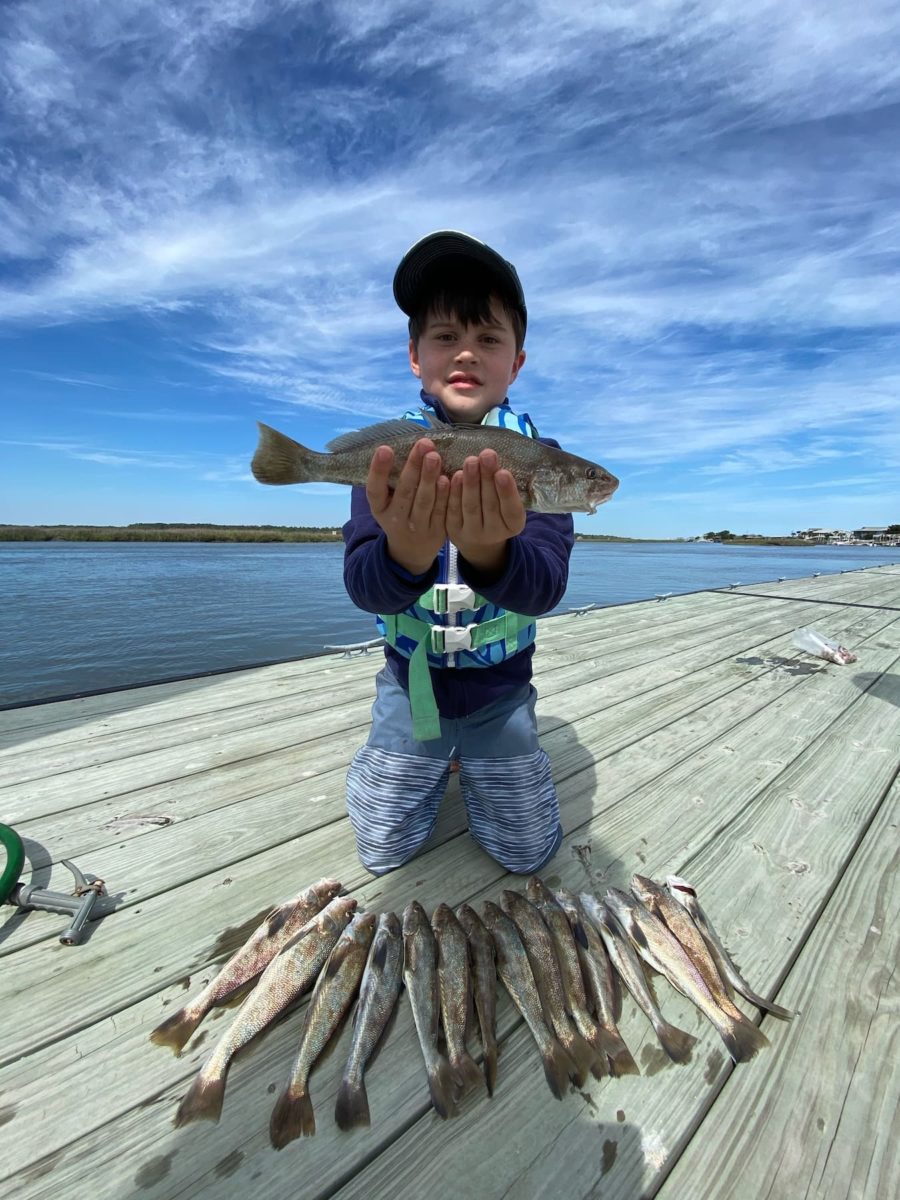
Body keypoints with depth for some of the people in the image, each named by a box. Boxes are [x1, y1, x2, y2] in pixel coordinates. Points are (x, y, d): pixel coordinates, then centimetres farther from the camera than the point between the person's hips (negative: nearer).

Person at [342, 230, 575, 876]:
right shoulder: (387, 455, -11)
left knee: (528, 853, 12)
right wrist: (405, 553, -48)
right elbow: (363, 586, -24)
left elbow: (546, 587, -27)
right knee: (383, 849, 13)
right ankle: (438, 762, 40)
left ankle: (475, 759, 38)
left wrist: (490, 553, -50)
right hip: (410, 681, 1)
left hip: (501, 687, 0)